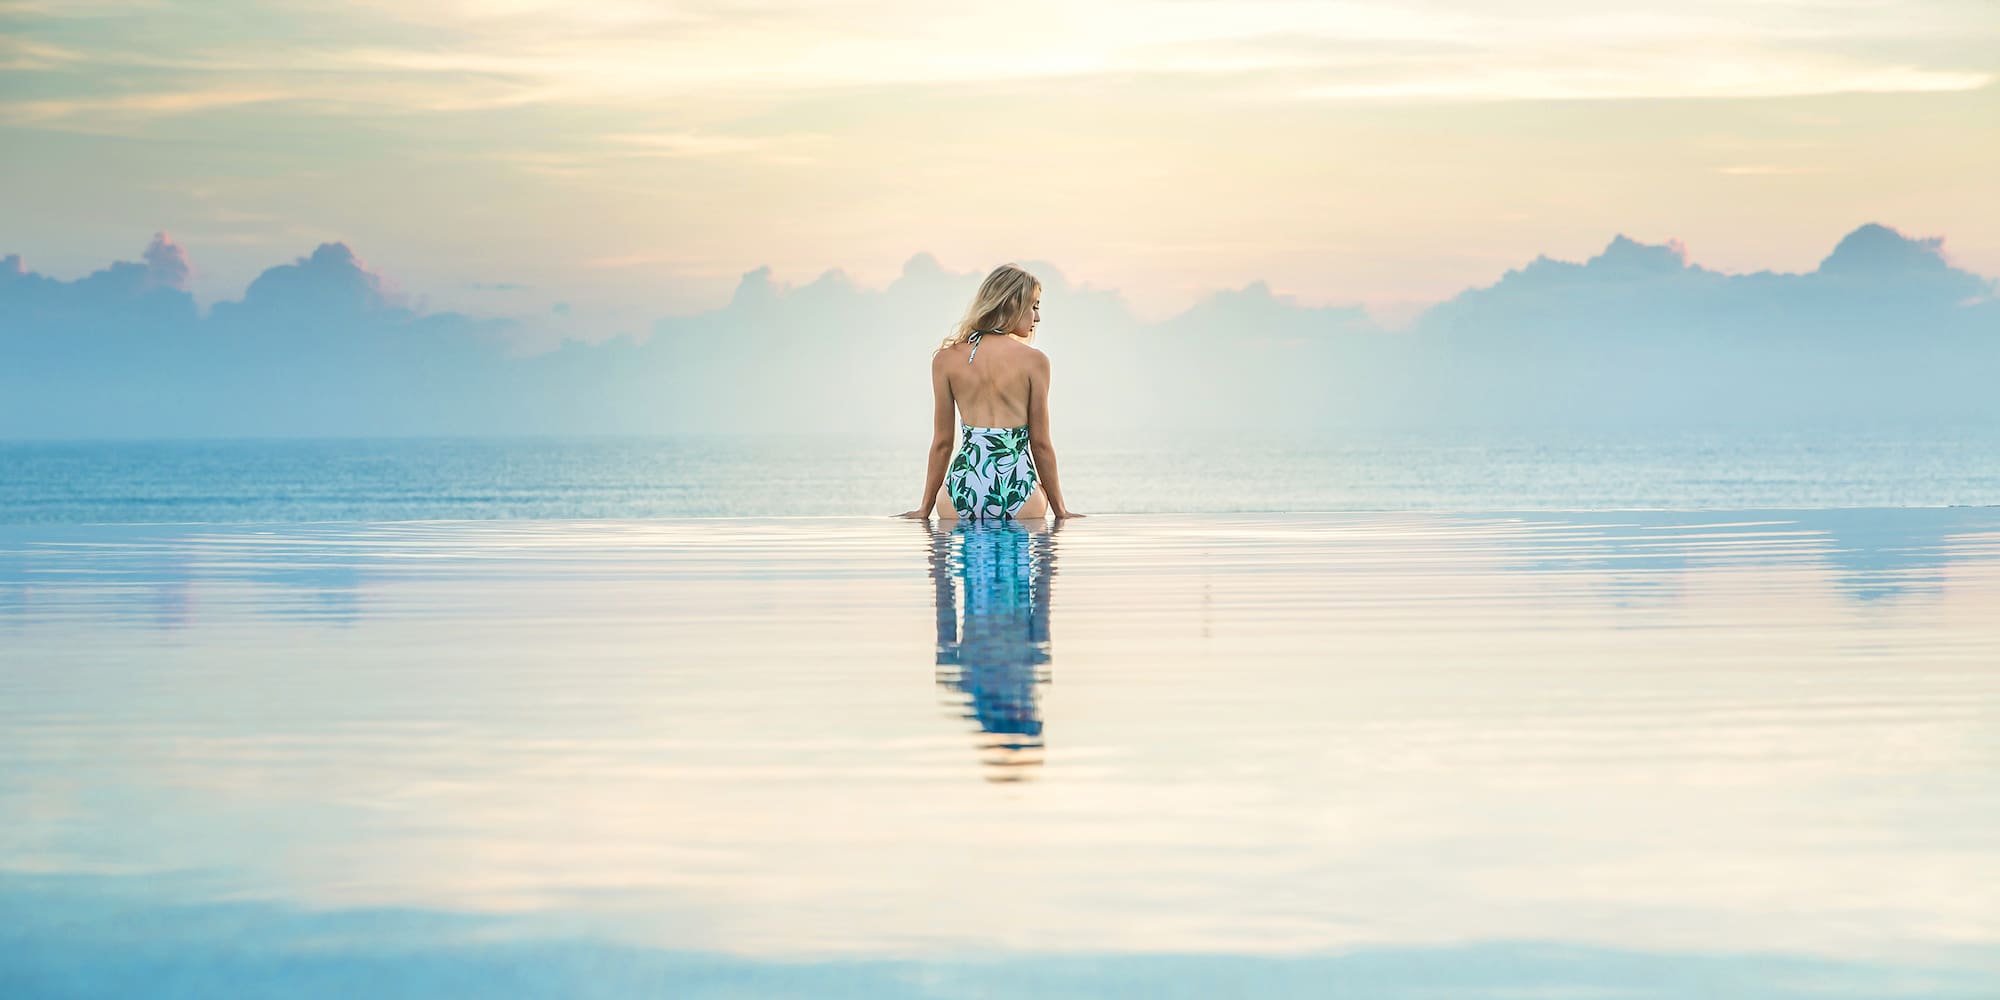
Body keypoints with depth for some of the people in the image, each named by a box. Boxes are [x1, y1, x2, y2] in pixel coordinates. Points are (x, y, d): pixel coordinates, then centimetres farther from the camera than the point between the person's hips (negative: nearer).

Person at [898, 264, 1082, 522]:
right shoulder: (1034, 361, 1)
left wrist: (925, 508, 20)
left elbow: (942, 443, 10)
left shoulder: (946, 359, 7)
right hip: (1018, 490, -2)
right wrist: (1060, 510, 15)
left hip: (963, 492, 2)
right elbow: (1040, 444, 5)